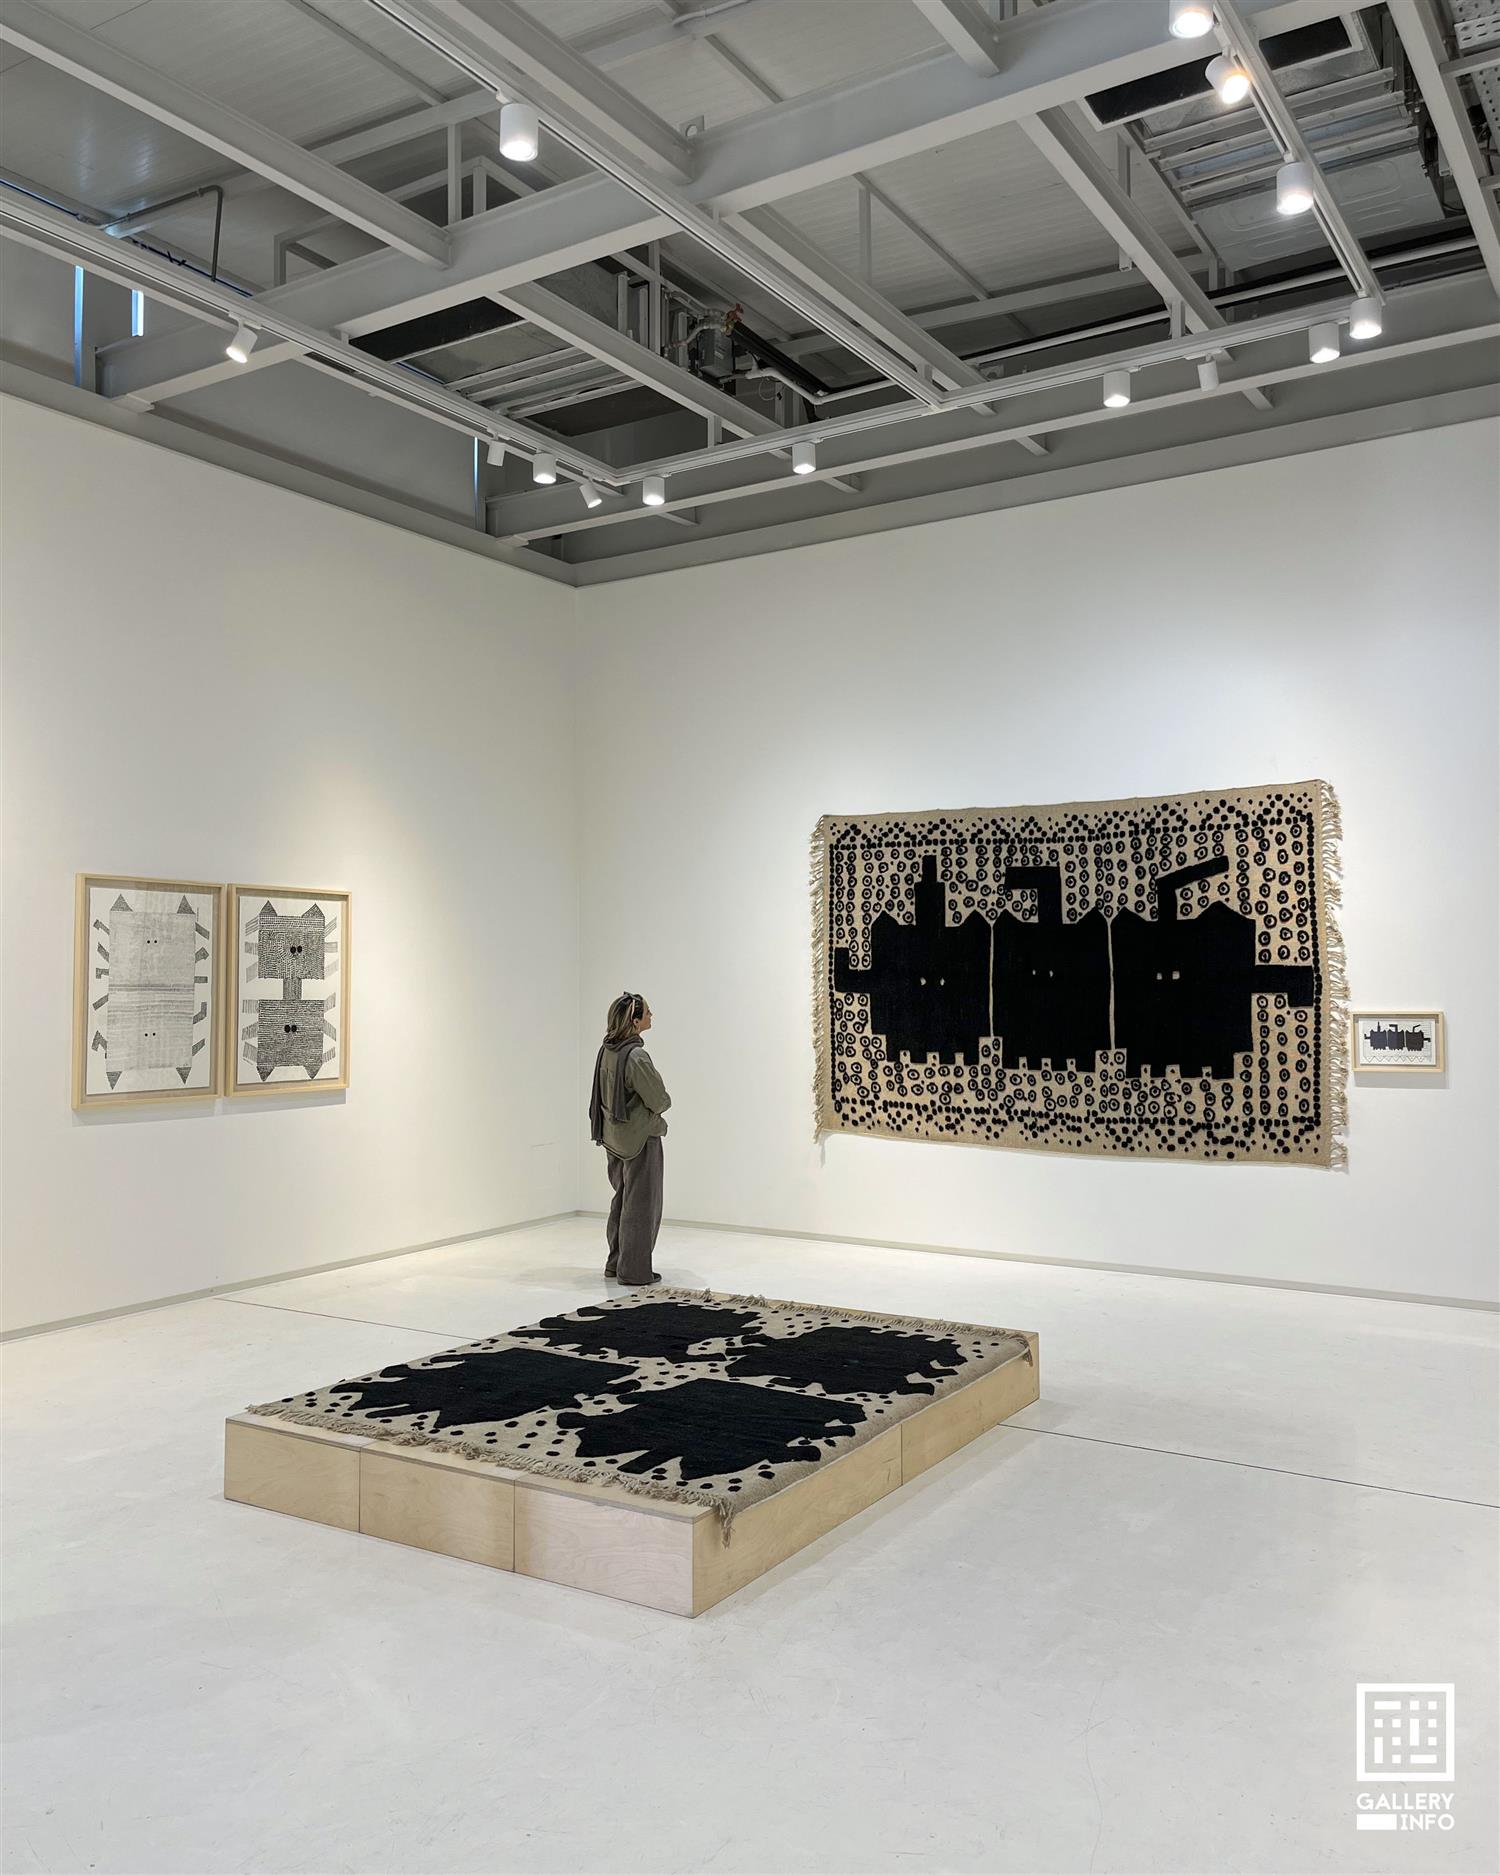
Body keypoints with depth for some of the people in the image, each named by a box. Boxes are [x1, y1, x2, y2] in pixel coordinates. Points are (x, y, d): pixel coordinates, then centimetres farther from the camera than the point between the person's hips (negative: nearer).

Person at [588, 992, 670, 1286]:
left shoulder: (606, 1050, 1)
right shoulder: (636, 1057, -24)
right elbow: (659, 1100, -17)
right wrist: (664, 1102, 6)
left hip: (614, 1136, 8)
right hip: (640, 1137, -8)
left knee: (622, 1197, 20)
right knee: (641, 1202, 4)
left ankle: (616, 1262, 30)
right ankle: (635, 1271, 11)